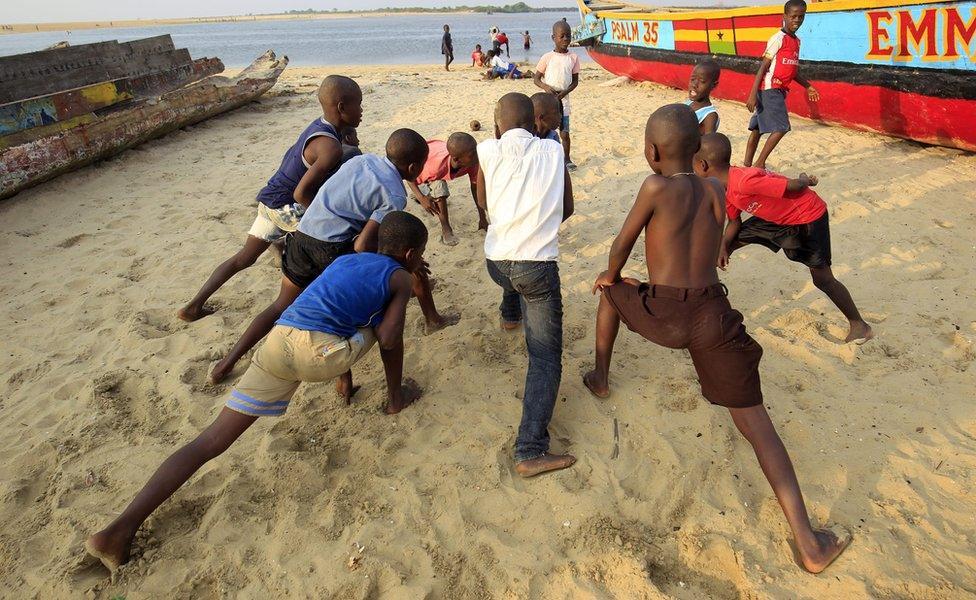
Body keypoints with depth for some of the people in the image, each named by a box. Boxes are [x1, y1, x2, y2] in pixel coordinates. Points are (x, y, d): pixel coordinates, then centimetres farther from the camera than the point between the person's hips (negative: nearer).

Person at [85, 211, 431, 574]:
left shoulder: (347, 259, 33)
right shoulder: (400, 278, 15)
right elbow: (387, 339, 1)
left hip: (279, 338, 5)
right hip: (323, 351, -5)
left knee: (211, 441, 6)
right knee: (387, 324, 22)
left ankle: (120, 530, 1)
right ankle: (395, 398, 33)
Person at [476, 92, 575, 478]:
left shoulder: (487, 150, 3)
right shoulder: (553, 151, 5)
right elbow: (567, 209, 14)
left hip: (496, 261, 3)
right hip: (538, 265, -3)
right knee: (546, 359, 0)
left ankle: (510, 316, 69)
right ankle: (530, 451, -12)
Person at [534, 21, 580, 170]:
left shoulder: (573, 58, 1)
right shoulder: (547, 57, -3)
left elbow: (575, 81, 3)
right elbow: (536, 78, 1)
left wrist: (564, 92, -13)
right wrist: (546, 87, -18)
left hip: (563, 100, 1)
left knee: (565, 133, 4)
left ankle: (566, 159, 19)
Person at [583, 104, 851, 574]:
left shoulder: (656, 187, -8)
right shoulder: (717, 192, 9)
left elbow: (622, 245, 0)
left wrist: (611, 274, 22)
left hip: (664, 318, -3)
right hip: (714, 315, 3)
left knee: (611, 292, 30)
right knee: (754, 421, 8)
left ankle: (600, 379, 44)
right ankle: (810, 545, 4)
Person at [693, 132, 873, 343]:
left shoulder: (745, 181, -37)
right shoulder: (723, 189, -7)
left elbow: (794, 187, -30)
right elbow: (734, 222, 4)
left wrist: (805, 180, -8)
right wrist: (724, 246, -12)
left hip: (808, 217, -8)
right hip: (777, 217, 8)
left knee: (822, 279, -1)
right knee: (730, 241, 6)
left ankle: (859, 325, 18)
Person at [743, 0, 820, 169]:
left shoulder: (797, 41, 15)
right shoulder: (779, 38, -11)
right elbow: (763, 67, -14)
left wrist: (808, 86, 28)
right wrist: (753, 94, -19)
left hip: (779, 90, 8)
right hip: (769, 89, -8)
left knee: (758, 128, 10)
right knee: (781, 128, -13)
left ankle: (747, 164, 15)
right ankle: (759, 164, -6)